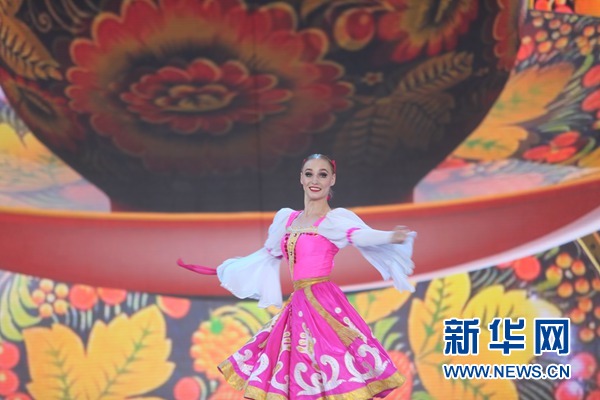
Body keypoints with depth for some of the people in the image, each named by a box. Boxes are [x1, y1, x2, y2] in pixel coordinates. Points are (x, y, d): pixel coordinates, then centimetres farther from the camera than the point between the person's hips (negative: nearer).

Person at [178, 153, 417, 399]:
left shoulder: (335, 219, -4)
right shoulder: (286, 218, 15)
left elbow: (362, 235, -22)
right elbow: (268, 254, 30)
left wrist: (391, 237, -43)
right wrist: (228, 268, 39)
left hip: (323, 304, -6)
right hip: (298, 306, 6)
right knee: (298, 377, 7)